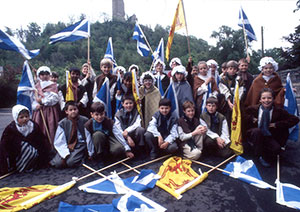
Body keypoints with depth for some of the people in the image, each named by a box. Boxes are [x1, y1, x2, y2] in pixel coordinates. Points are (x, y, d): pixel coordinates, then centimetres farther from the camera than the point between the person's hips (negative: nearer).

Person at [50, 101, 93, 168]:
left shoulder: (84, 121, -3)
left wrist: (90, 153, 2)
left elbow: (88, 137, -1)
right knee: (58, 163, -18)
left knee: (71, 162, -25)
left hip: (80, 145, -2)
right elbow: (59, 141, -4)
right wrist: (65, 153, -18)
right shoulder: (62, 123, 0)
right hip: (66, 146, 2)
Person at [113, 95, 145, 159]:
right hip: (123, 137, 0)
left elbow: (137, 124, -16)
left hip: (133, 134, 0)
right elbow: (117, 130, -14)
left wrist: (127, 130, -32)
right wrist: (127, 137, -29)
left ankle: (140, 150, -15)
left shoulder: (136, 112, -1)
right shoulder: (118, 114, -4)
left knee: (141, 129, -32)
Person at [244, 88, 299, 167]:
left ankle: (265, 158, 5)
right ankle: (258, 154, -17)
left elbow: (295, 119, -6)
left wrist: (277, 124, -13)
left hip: (268, 137, 1)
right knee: (257, 130, -37)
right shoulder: (253, 109, -7)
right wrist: (251, 119, -11)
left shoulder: (278, 111, -6)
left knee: (277, 148, -29)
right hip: (254, 134, -1)